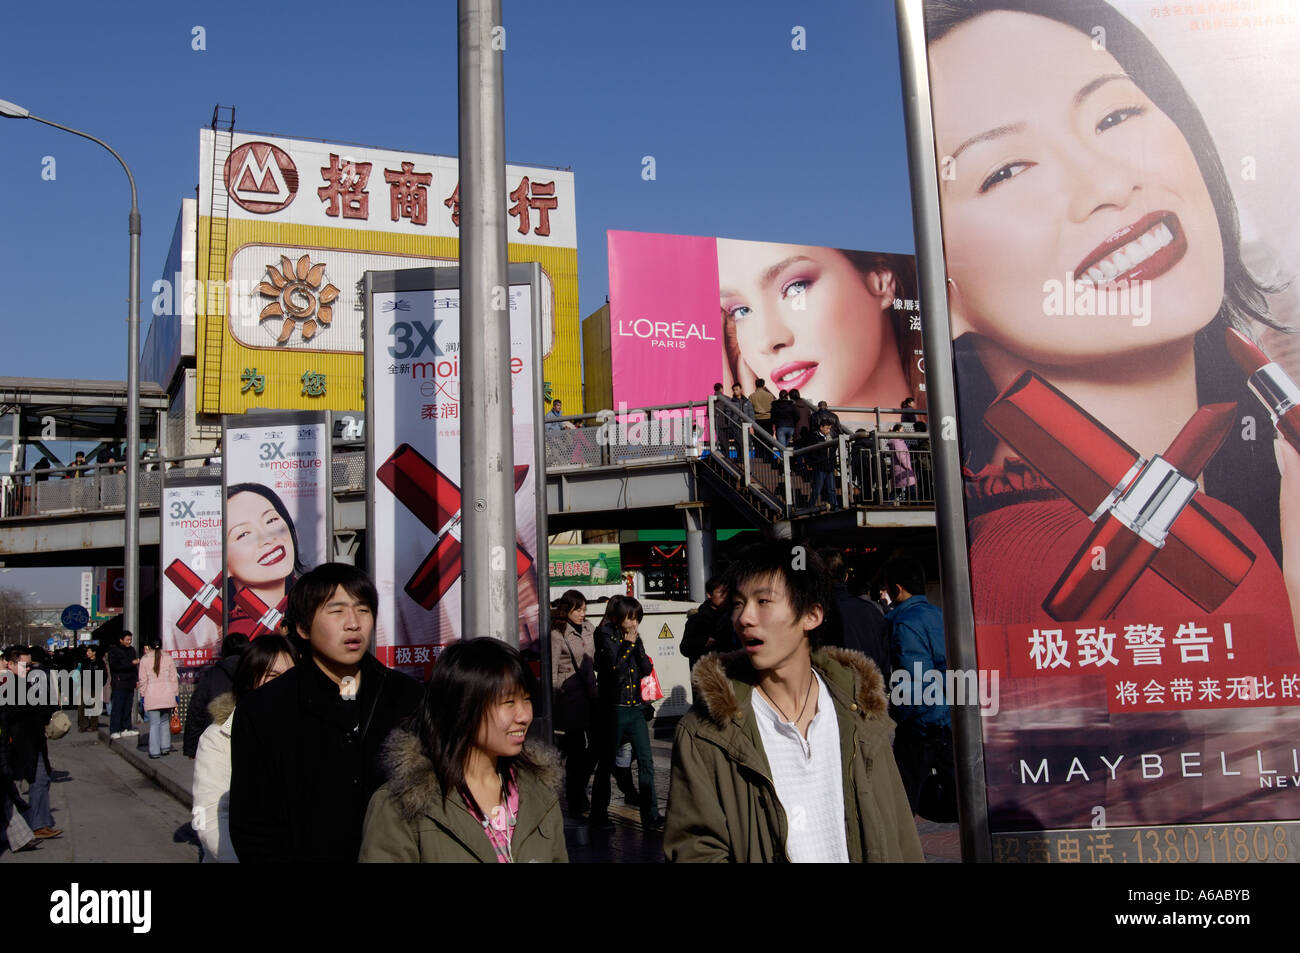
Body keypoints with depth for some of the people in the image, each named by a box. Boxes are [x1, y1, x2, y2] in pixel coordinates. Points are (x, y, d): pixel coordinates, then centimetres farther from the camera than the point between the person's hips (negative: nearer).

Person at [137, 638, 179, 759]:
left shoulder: (144, 660, 2)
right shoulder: (168, 658, 6)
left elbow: (143, 680, 2)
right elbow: (174, 678, 7)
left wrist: (142, 696, 10)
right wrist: (175, 696, 12)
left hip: (152, 696, -2)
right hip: (167, 696, 2)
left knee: (154, 724, 1)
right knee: (165, 722, 14)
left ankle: (155, 751, 0)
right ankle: (165, 748, 14)